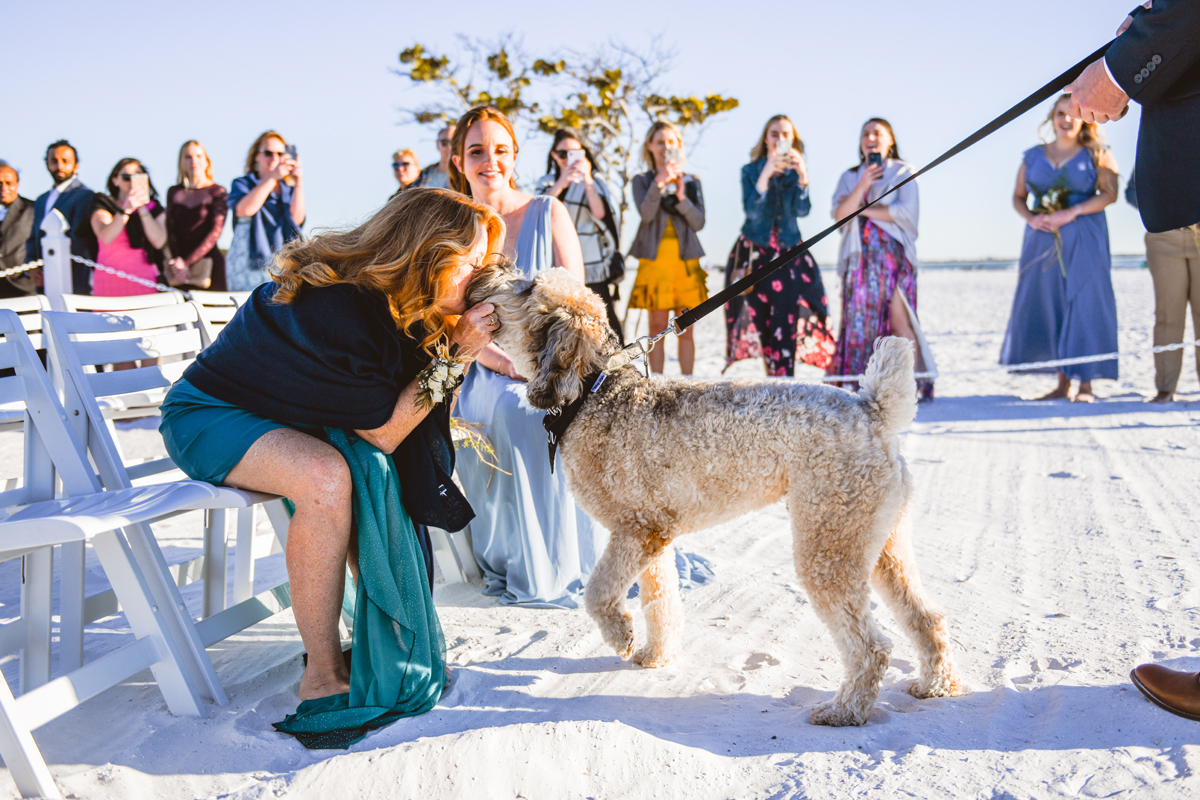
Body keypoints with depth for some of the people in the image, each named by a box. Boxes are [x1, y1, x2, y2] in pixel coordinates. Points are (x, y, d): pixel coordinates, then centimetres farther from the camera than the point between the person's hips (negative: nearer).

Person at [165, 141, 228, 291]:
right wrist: (177, 262, -11)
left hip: (209, 264, -2)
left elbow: (215, 232, -6)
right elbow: (171, 231, 5)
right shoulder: (174, 193, 13)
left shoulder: (218, 192, 3)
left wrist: (187, 262, -13)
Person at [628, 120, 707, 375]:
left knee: (685, 329, 2)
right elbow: (646, 213, -11)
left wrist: (682, 198, -13)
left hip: (686, 261, 1)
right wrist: (659, 184, -23)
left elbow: (699, 222, 2)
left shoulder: (691, 182, 11)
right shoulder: (642, 180, 7)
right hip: (654, 260, -1)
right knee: (657, 327, -1)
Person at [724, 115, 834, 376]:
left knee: (786, 315, -10)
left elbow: (802, 210, -8)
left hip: (788, 251, 1)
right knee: (754, 314, -9)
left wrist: (803, 176, -24)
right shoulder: (751, 171, 4)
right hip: (754, 251, -1)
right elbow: (752, 211, -11)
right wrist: (766, 175, -23)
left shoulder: (796, 171, 7)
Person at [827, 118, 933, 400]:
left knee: (899, 321, -12)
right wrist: (862, 185, -10)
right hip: (860, 257, 4)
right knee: (860, 320, -3)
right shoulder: (849, 177, 18)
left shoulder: (902, 172, 8)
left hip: (893, 255, -4)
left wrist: (862, 209, -3)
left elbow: (906, 211, -7)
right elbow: (839, 214, 3)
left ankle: (913, 383, -12)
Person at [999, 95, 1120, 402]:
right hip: (1042, 239, 4)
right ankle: (1063, 383, 8)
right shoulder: (1033, 156, 15)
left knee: (1083, 306, -8)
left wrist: (1071, 213, -16)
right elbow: (1018, 197, 15)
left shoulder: (1096, 154, 5)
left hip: (1084, 239, -3)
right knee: (1045, 306, 1)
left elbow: (1109, 193, -6)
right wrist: (1031, 218, -6)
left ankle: (1086, 385, -5)